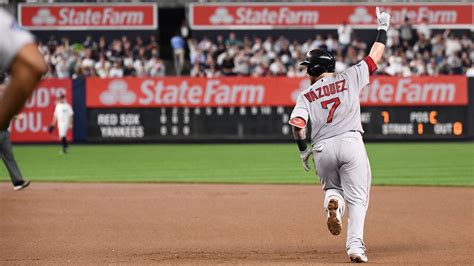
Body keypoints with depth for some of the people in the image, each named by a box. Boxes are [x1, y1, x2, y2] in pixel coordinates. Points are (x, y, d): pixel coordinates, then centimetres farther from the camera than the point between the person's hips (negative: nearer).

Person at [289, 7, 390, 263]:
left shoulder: (306, 95, 9)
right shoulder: (349, 78, 10)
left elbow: (297, 124, -4)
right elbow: (375, 55, 16)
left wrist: (303, 150, 11)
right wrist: (382, 28, 28)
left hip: (322, 148, 1)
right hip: (351, 142, -1)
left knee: (332, 187, 26)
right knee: (358, 198, 0)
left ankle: (333, 202, -11)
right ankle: (355, 245, -18)